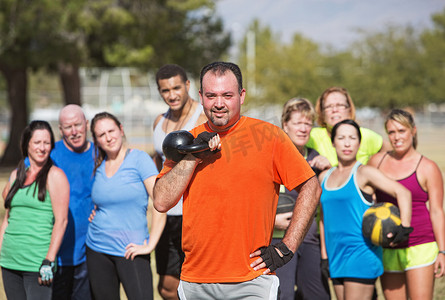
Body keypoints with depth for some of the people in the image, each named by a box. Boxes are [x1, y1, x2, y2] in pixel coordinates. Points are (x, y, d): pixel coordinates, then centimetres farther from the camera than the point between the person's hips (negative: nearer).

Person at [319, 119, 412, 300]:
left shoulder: (364, 173, -4)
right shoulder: (324, 177, 13)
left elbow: (402, 192, -10)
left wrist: (405, 227, -22)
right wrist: (324, 256, 17)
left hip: (361, 254, -6)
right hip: (337, 256, 6)